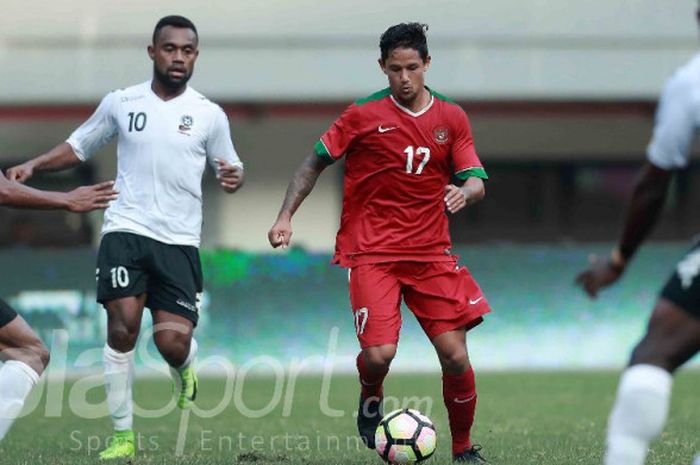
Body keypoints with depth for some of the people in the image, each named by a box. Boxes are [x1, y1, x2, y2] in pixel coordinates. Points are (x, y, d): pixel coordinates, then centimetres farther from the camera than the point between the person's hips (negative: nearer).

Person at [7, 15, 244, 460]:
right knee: (122, 327, -15)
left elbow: (230, 168, 13)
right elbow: (79, 146, 17)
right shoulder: (121, 103, 5)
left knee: (173, 342, -9)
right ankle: (123, 435, -4)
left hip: (180, 241, 0)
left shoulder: (210, 115, 3)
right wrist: (33, 165, 1)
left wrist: (234, 177, -11)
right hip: (126, 230, 0)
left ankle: (185, 367, 31)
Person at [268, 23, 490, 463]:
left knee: (455, 356, -5)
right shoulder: (364, 115, -3)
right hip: (370, 252, -3)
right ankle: (371, 399, 18)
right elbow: (315, 163, 4)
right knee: (379, 353, -19)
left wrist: (465, 192, -22)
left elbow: (476, 182, 2)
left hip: (431, 252, 3)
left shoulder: (451, 118, 5)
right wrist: (285, 216, -5)